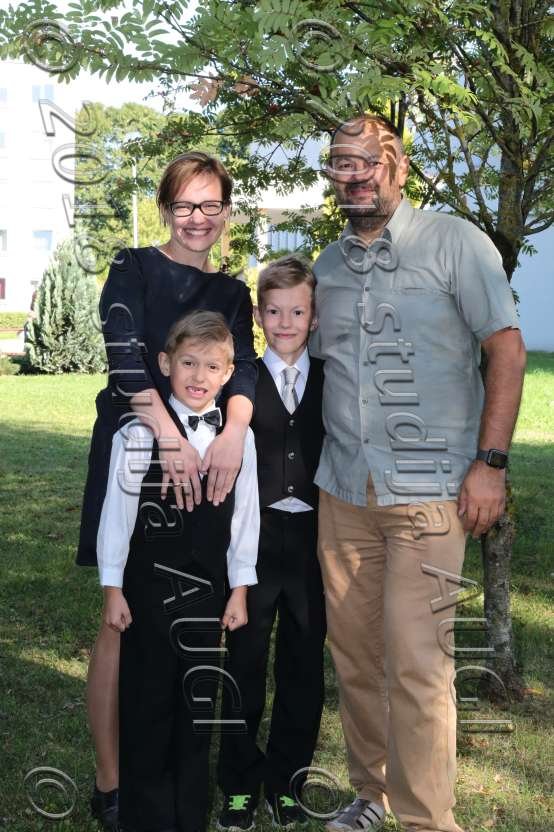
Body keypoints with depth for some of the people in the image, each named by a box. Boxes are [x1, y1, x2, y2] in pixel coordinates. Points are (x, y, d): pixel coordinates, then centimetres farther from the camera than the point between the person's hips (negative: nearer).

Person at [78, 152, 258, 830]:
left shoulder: (231, 293, 13)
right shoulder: (133, 270, 1)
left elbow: (242, 364, -4)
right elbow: (125, 354, -15)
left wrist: (234, 431, -24)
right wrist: (170, 434, -28)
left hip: (203, 456, 4)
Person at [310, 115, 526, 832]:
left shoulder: (455, 242, -2)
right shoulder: (325, 268, 13)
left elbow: (506, 351, -3)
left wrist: (490, 463, -10)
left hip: (429, 493, -5)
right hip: (343, 490, 5)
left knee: (415, 663, -7)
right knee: (353, 655, 11)